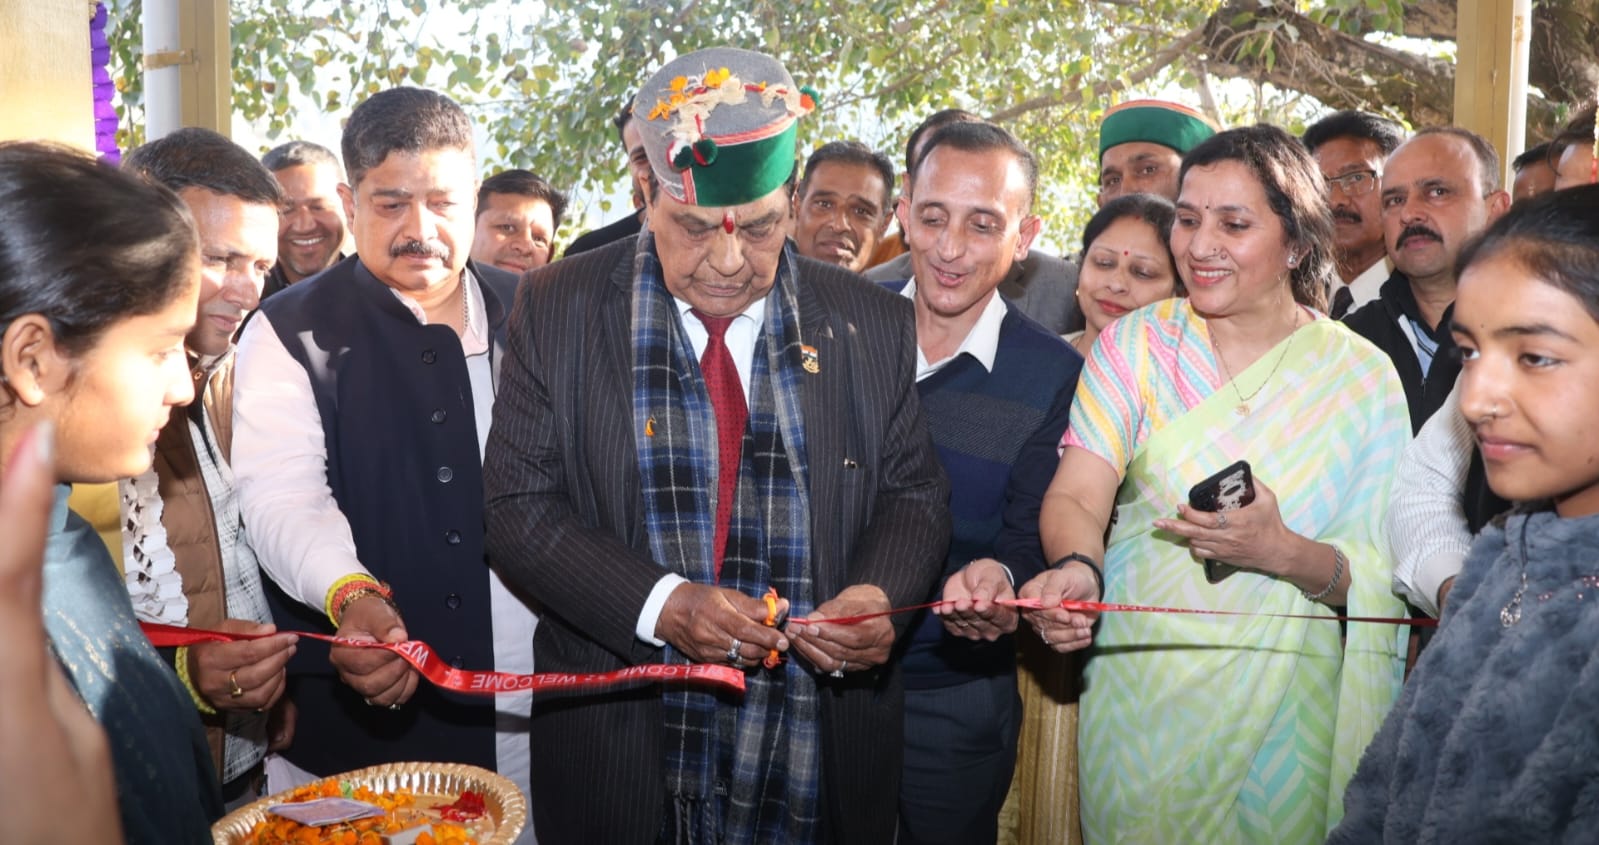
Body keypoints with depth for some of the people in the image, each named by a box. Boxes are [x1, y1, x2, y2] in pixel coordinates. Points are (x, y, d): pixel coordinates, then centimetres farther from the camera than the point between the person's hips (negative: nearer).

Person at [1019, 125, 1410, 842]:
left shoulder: (1361, 375, -3)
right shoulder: (1135, 343, -3)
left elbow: (1373, 575, -5)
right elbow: (1076, 496, -13)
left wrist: (1284, 552, -24)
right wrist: (1076, 568, -34)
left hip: (1285, 701, 0)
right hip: (1137, 691, 0)